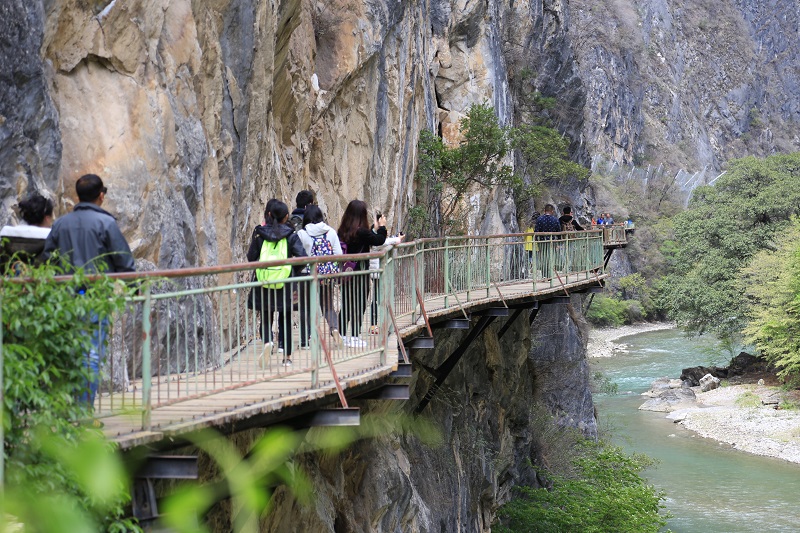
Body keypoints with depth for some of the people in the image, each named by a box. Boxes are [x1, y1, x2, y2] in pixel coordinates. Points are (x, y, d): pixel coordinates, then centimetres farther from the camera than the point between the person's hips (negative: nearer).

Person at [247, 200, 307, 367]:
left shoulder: (259, 233, -2)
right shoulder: (290, 235, -6)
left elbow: (251, 257, 1)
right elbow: (302, 257, -13)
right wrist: (294, 272, 4)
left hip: (263, 283, 1)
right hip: (284, 284, -1)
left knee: (265, 317, 11)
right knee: (286, 319, 12)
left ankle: (267, 341, -20)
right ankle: (286, 356, 15)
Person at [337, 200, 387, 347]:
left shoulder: (343, 231, 3)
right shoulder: (361, 231, -18)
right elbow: (379, 241, -11)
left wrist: (374, 228, 20)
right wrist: (382, 227, 5)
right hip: (360, 273, -6)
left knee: (346, 303, 14)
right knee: (359, 304, 3)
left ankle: (342, 335, 17)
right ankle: (354, 337, 5)